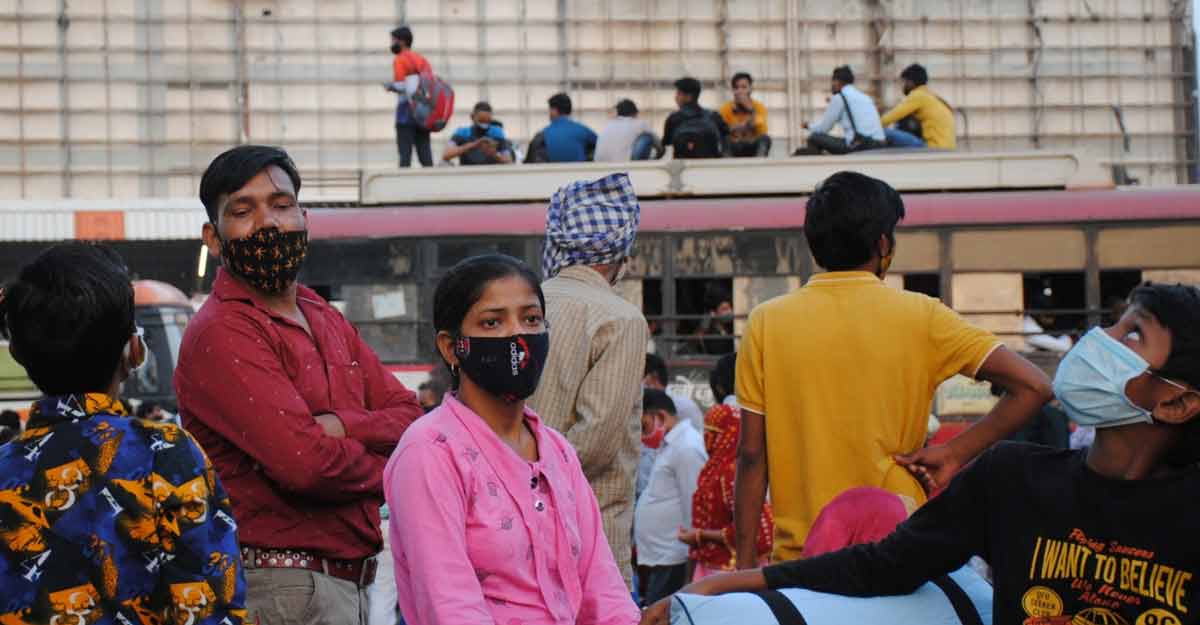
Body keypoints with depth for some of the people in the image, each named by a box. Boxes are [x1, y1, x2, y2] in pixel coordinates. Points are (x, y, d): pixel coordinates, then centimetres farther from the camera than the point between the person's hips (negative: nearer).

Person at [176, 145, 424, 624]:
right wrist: (381, 469, -4)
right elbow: (305, 462, -23)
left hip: (348, 583, 8)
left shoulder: (327, 321, 15)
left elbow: (411, 419, 6)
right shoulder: (221, 333, -13)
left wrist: (337, 426, -14)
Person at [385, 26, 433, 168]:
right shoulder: (422, 59, 17)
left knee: (405, 153, -7)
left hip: (407, 108, -6)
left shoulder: (399, 59, -5)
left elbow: (402, 86, -15)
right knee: (425, 153, 6)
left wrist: (390, 86, 2)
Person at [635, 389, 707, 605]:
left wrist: (690, 569, -16)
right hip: (660, 557, 10)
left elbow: (695, 511, -16)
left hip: (672, 562, -10)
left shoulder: (687, 449, -13)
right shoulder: (670, 446, 18)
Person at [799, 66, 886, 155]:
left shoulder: (839, 98, 1)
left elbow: (823, 128, 5)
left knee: (814, 137, 3)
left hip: (859, 147, -8)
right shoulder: (865, 97, 23)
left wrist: (809, 126, 27)